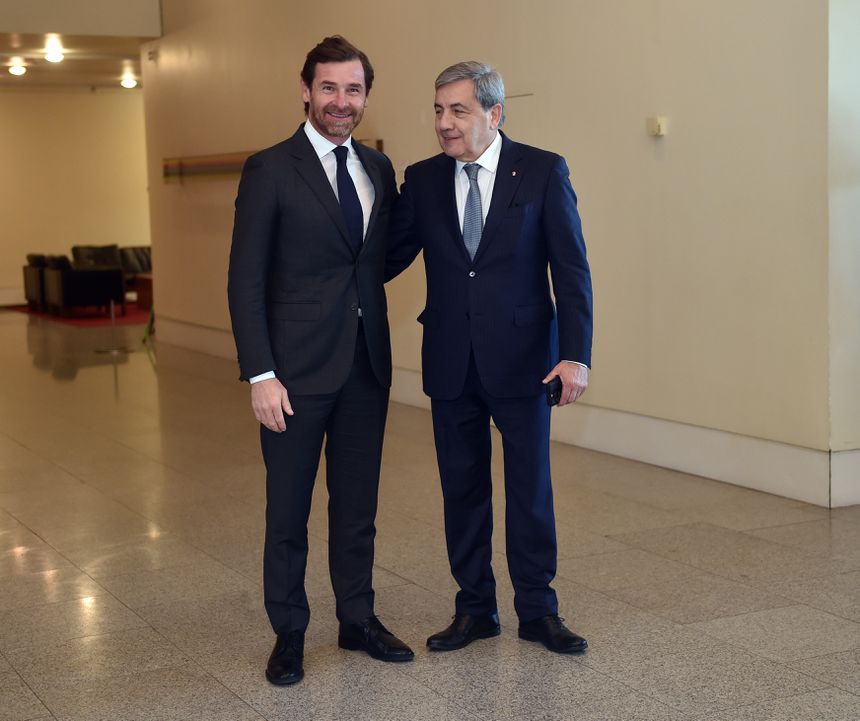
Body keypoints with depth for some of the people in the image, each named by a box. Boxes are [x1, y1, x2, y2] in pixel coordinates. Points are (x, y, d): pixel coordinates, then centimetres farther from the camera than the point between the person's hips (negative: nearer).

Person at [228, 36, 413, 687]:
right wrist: (260, 374, -15)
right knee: (289, 510, 7)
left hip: (366, 365, 5)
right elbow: (246, 280, -9)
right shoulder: (270, 171, -6)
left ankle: (358, 619, 29)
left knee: (358, 504, 15)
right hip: (298, 368, -5)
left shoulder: (379, 169, 10)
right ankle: (289, 633, 21)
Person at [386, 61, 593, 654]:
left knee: (531, 490, 6)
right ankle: (475, 610, 25)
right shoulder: (422, 180, 4)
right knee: (463, 490, 11)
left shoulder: (544, 172, -5)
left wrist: (575, 354, -13)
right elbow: (388, 257, 8)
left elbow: (571, 270, -6)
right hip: (451, 362, 3)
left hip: (522, 360, -3)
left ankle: (538, 611, 21)